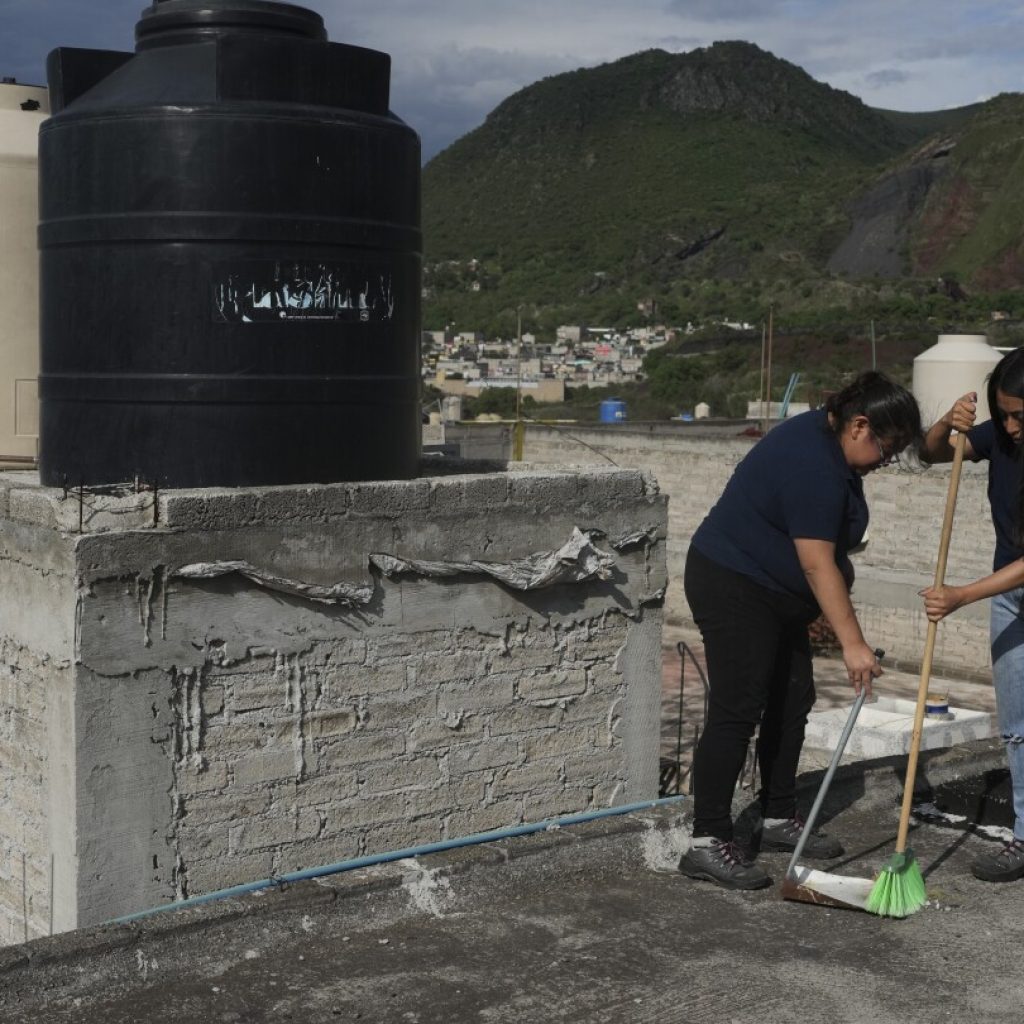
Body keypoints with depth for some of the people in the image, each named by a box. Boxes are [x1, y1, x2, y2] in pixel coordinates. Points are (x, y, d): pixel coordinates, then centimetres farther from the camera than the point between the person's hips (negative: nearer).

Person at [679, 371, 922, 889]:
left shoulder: (828, 439, 5)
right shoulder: (812, 465, -26)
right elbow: (818, 565, -28)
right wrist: (853, 644, -28)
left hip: (772, 593, 11)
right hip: (733, 590, -11)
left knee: (792, 701, 11)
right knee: (737, 710, -12)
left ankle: (778, 819, 21)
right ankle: (706, 844, -11)